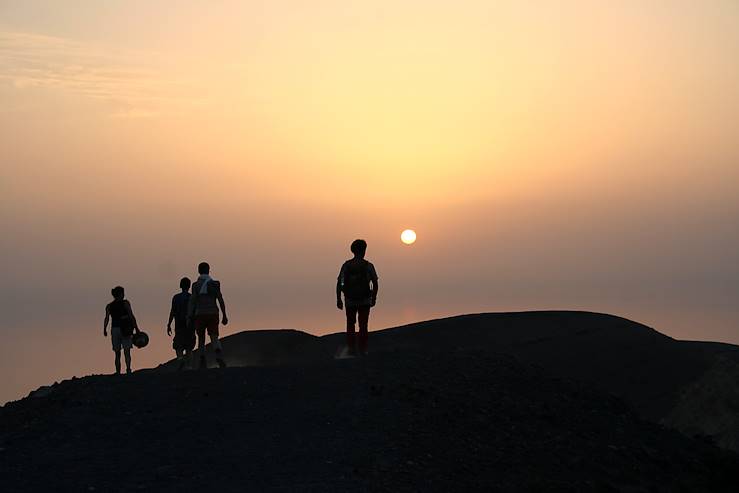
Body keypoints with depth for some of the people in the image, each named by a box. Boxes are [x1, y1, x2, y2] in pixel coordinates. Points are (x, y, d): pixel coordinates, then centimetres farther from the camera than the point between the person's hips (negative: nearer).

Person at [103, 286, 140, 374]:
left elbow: (107, 319, -5)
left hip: (114, 330, 3)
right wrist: (136, 328, -3)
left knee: (117, 353, 10)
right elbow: (131, 316, -7)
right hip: (125, 330, -3)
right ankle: (128, 369, -18)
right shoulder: (125, 303, -3)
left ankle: (118, 372, 4)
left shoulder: (109, 306, 5)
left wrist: (104, 330, 3)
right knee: (127, 352, -1)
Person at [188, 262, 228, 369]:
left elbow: (192, 302, -6)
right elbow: (221, 300, -1)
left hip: (200, 315, 0)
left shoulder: (196, 285, -1)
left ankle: (203, 362, 4)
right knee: (214, 338, -3)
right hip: (213, 314, 0)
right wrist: (224, 316, 4)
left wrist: (189, 318, -4)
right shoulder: (215, 284, 2)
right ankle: (219, 355, -31)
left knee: (201, 339, 13)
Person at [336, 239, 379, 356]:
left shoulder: (346, 265, -4)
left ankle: (351, 350, 7)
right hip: (365, 301, -1)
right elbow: (375, 284, -8)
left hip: (350, 301, 1)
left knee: (350, 325, 15)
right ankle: (363, 350, 6)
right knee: (363, 326, 10)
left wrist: (338, 300, -2)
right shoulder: (368, 266, -7)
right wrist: (374, 298, 5)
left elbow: (339, 283, -8)